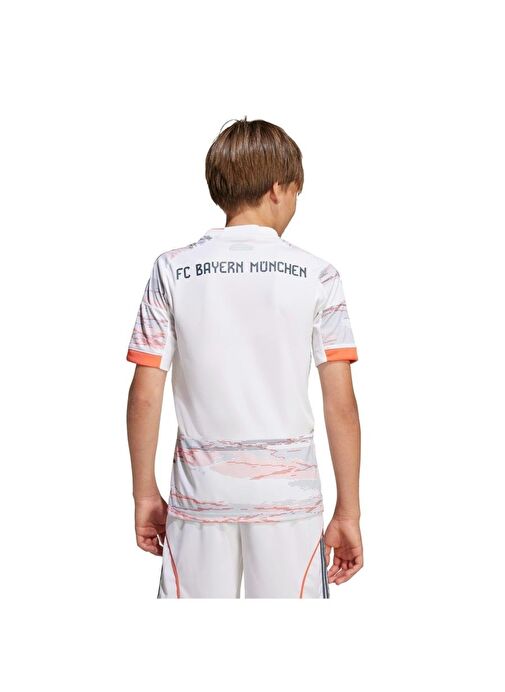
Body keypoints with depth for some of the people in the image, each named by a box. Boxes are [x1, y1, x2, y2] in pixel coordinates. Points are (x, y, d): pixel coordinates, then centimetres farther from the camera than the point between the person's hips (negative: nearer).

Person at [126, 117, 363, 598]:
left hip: (200, 492, 1)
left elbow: (145, 396, -3)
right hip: (288, 494, -1)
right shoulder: (316, 276, -4)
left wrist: (145, 493, 8)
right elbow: (341, 405, -6)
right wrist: (348, 511, 2)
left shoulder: (171, 271, -2)